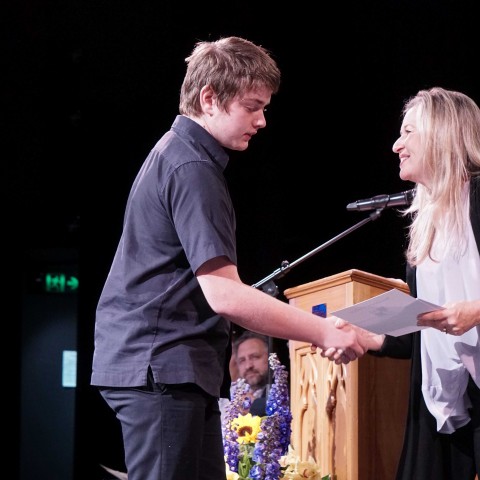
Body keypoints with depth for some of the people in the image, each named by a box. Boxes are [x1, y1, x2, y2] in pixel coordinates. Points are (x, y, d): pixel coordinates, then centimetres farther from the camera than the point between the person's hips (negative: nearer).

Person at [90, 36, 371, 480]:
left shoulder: (175, 152, 17)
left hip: (163, 363, 10)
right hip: (161, 365, -10)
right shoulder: (192, 168, -15)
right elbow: (224, 295, -23)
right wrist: (324, 333, -18)